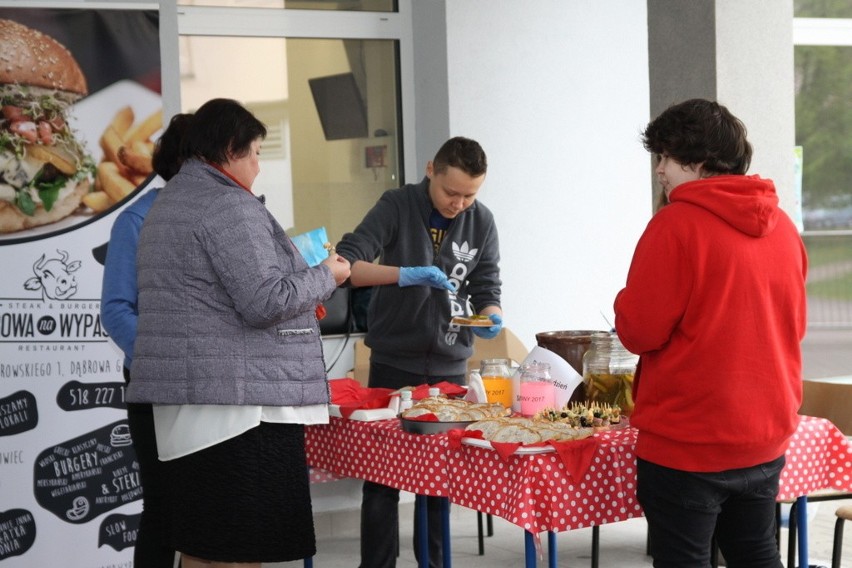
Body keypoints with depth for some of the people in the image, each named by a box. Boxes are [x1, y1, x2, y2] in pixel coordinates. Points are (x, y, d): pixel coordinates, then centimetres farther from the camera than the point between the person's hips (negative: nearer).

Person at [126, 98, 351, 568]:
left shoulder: (167, 203, 19)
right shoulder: (229, 205, -11)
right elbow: (265, 302, -17)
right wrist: (325, 276, 0)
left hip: (182, 397, 10)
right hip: (238, 397, -10)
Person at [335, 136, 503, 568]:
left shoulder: (481, 221, 1)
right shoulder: (397, 206, -9)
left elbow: (486, 289, 6)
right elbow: (346, 265, -18)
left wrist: (492, 316, -17)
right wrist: (405, 275, -33)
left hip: (450, 364, 3)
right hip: (394, 362, -3)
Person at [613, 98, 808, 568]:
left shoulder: (676, 224, -16)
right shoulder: (781, 226, 6)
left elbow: (639, 331, -17)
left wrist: (627, 303, 4)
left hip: (687, 443, -7)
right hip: (766, 436, 7)